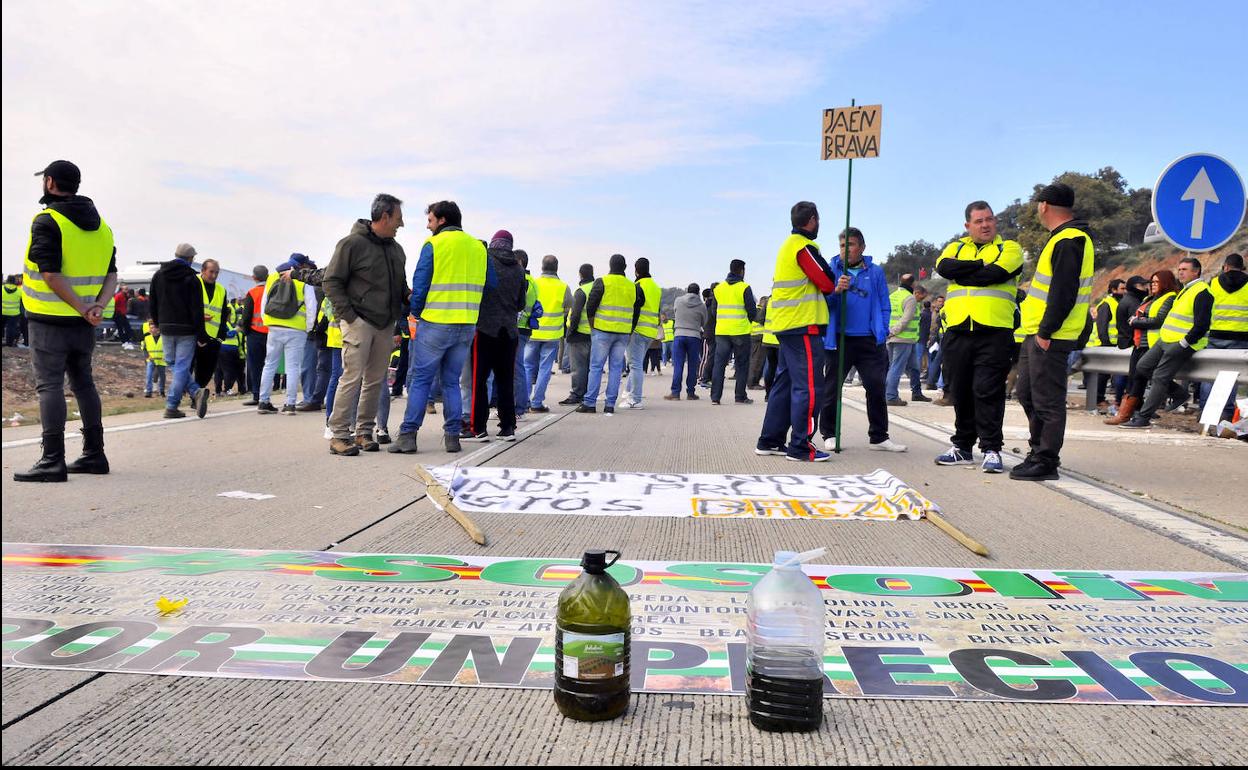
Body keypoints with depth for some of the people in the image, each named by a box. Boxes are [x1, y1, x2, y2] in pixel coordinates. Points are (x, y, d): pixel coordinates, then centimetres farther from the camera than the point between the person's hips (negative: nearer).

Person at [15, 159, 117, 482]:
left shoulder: (47, 221, -11)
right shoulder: (101, 226, 11)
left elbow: (51, 274, -19)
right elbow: (111, 275, 7)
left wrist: (83, 308, -16)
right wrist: (98, 305, -6)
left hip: (50, 319, -7)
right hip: (84, 323, 7)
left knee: (49, 386, -5)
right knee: (83, 383, 15)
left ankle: (52, 460, -7)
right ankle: (94, 454, 19)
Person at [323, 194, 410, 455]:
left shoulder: (396, 249, 15)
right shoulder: (352, 243, -7)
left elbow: (401, 286, 27)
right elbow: (331, 281, -6)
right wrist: (348, 315, -13)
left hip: (386, 325, 7)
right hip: (359, 322, -7)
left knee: (375, 380, 8)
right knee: (352, 377, -9)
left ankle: (364, 432, 16)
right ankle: (339, 434, -5)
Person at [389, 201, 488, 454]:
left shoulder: (433, 245, -6)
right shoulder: (478, 247, 10)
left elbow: (420, 284, -6)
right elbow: (492, 283, 14)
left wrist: (415, 311, 9)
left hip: (435, 324, -5)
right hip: (467, 326, 5)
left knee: (420, 380, 3)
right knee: (451, 381, 14)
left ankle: (408, 435, 2)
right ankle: (453, 436, 11)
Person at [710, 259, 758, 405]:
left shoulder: (718, 288, 8)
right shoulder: (744, 288, -6)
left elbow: (714, 311, 11)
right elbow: (752, 311, -7)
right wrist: (749, 320, 13)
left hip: (721, 331, 4)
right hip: (741, 331, -3)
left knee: (719, 363, 4)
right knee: (741, 365, 7)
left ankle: (715, 397, -1)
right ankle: (740, 396, 9)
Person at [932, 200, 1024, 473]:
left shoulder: (1009, 248, 9)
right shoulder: (956, 248, 19)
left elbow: (995, 274, -12)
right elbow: (944, 267, -4)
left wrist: (961, 274, -2)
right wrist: (981, 264, -9)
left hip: (994, 331, -4)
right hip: (957, 331, 4)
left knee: (988, 391, -7)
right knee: (959, 391, 8)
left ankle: (992, 450, 0)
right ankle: (962, 447, 19)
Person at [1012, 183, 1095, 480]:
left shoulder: (1068, 242, -15)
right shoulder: (1064, 238, 18)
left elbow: (1063, 294, -22)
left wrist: (1046, 332, -21)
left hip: (1049, 337, -11)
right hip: (1037, 334, 11)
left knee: (1047, 401, -5)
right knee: (1029, 395, 17)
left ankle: (1045, 463, 1)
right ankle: (1038, 454, 26)